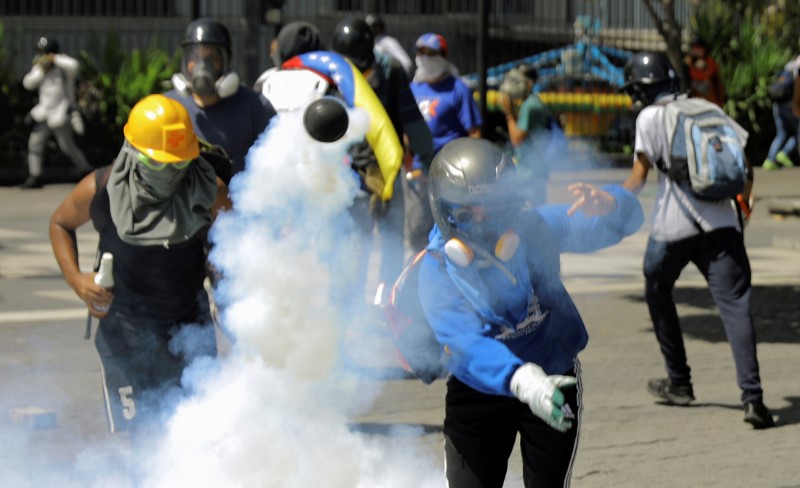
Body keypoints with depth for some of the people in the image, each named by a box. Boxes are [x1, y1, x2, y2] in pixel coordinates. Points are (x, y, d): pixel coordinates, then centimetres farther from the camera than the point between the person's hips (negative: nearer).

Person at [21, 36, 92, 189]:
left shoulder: (62, 66, -10)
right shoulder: (40, 67, 8)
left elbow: (73, 65, -34)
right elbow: (28, 83, -2)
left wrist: (54, 58, -27)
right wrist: (41, 71, -13)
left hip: (60, 112, -7)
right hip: (44, 113, 7)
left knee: (67, 146, -2)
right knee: (35, 143, 2)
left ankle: (86, 170, 15)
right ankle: (35, 177, 8)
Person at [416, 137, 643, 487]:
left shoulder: (534, 228, -16)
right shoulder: (438, 272, -22)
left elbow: (626, 221, -19)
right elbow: (467, 344, -37)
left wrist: (609, 205, -45)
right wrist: (522, 381, -56)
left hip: (555, 383, 2)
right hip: (479, 391, -1)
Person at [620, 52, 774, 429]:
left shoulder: (650, 117, 1)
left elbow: (639, 176, -4)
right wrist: (743, 200, 26)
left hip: (673, 225, -3)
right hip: (721, 222, 3)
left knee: (658, 292, 22)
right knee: (735, 305, -5)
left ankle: (679, 383, 26)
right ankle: (752, 396, -19)